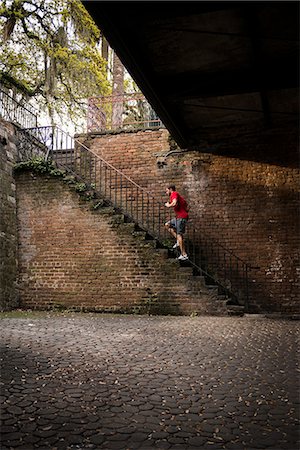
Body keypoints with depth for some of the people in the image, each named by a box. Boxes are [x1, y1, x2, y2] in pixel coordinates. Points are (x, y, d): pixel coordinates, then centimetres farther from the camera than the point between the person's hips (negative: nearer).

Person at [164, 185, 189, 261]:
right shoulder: (178, 195, 24)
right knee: (167, 225, 17)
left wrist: (168, 205, -6)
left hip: (181, 217, -10)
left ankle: (184, 255, -18)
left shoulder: (174, 194, -5)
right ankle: (178, 240, 5)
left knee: (179, 234, -14)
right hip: (178, 217, 10)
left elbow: (174, 203, -23)